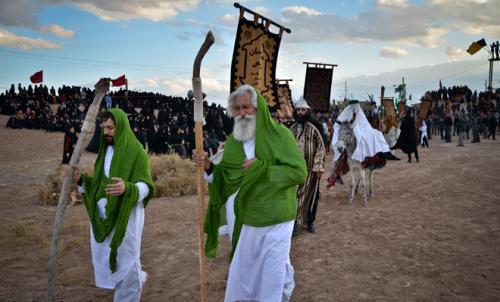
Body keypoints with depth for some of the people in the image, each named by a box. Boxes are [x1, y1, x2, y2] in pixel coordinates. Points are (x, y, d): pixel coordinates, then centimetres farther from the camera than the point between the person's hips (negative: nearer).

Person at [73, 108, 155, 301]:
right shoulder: (106, 149, 11)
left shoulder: (135, 151, -10)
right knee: (102, 261, 16)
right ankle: (137, 278, 39)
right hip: (102, 214, 7)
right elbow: (99, 182, 17)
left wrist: (127, 188, -34)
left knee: (125, 263, 3)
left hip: (125, 216, -7)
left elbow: (146, 186, -15)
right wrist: (81, 179, -1)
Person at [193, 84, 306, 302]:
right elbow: (226, 177, 9)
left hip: (272, 221, -5)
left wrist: (261, 169, -21)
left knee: (273, 275, 8)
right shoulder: (233, 140, 6)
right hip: (241, 220, 5)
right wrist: (208, 166, -9)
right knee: (243, 269, 20)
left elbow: (299, 172, -17)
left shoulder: (278, 134, -9)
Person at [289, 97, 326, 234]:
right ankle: (295, 221, 12)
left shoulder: (314, 128, -4)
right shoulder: (292, 129, 4)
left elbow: (321, 148, -4)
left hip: (310, 168, -1)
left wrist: (318, 167, -10)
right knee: (295, 194, 2)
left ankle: (310, 221, 23)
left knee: (311, 194, 8)